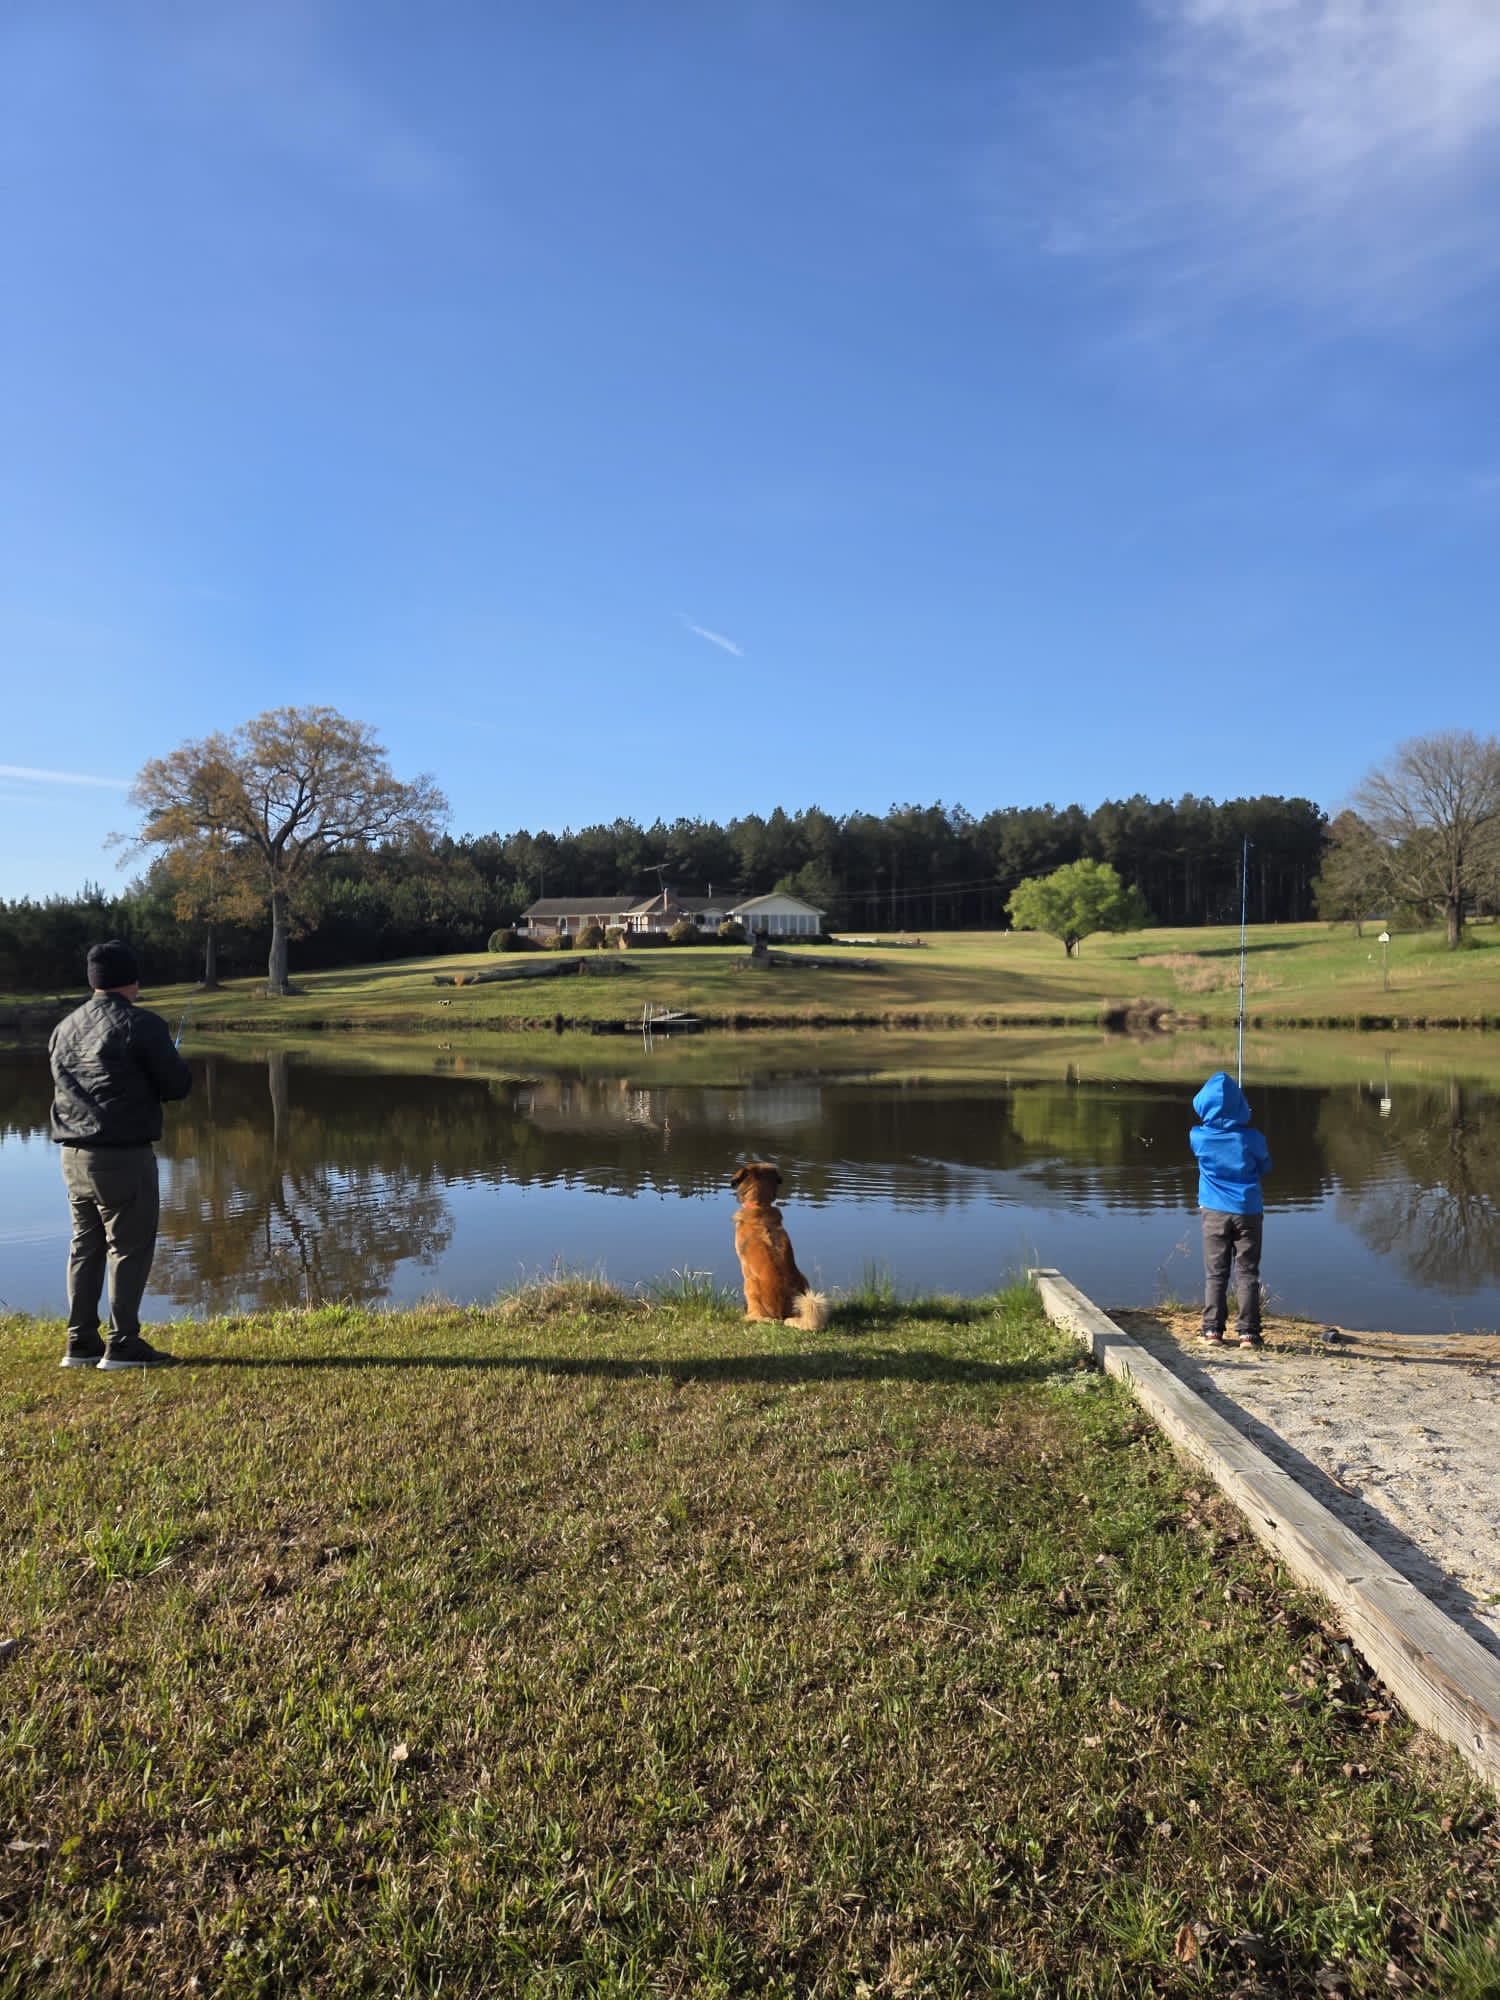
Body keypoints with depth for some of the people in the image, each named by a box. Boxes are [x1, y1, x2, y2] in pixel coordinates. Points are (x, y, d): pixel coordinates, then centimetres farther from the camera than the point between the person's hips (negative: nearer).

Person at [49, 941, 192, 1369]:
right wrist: (175, 1068, 13)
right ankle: (122, 1344, 2)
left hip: (74, 1153, 7)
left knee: (85, 1245, 14)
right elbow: (177, 1085, -9)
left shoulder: (65, 1028, 12)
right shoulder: (142, 1025, -11)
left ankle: (81, 1342, 18)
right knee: (130, 1246, 0)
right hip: (123, 1155, -7)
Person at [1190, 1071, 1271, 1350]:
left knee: (1215, 1273, 7)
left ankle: (1212, 1329, 5)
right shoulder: (1250, 1138, -11)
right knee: (1247, 1274, 4)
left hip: (1215, 1212, 1)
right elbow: (1265, 1167, 7)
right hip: (1248, 1212, -1)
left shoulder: (1199, 1137, -8)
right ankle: (1248, 1332, 1)